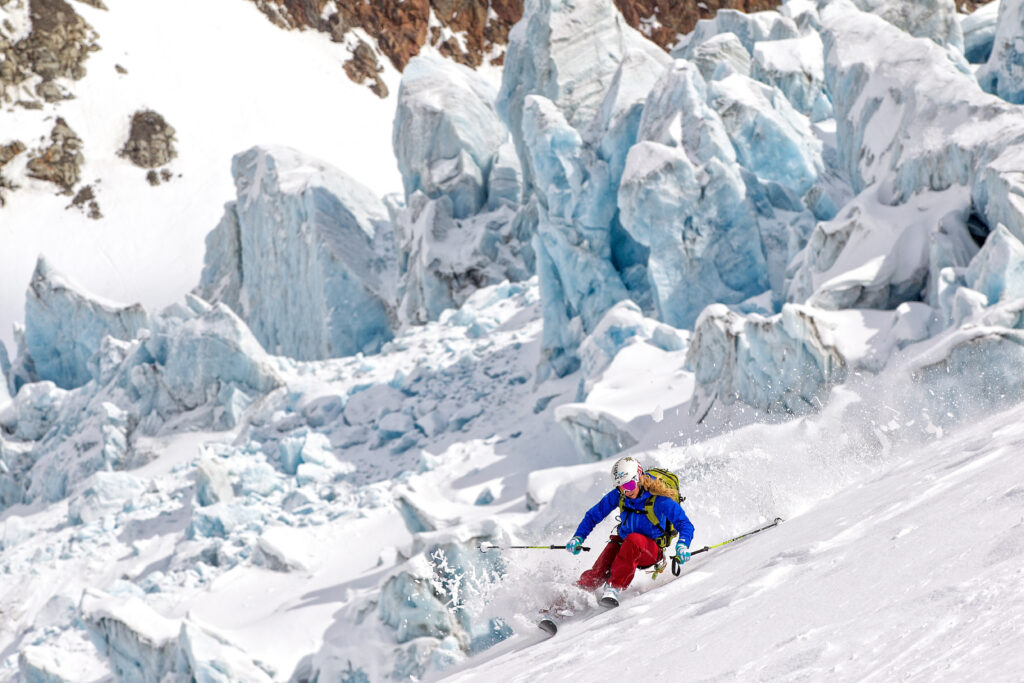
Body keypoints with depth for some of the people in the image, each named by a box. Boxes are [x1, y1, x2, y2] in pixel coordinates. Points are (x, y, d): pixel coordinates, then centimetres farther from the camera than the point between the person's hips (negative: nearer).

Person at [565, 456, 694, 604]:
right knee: (597, 574, -23)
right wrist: (578, 538, -12)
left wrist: (682, 545, -43)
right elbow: (593, 516, 3)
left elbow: (685, 524, -23)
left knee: (633, 539, -39)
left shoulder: (659, 499, -21)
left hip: (650, 550, -4)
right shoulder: (618, 495, -8)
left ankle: (614, 587, -37)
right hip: (622, 543, 4)